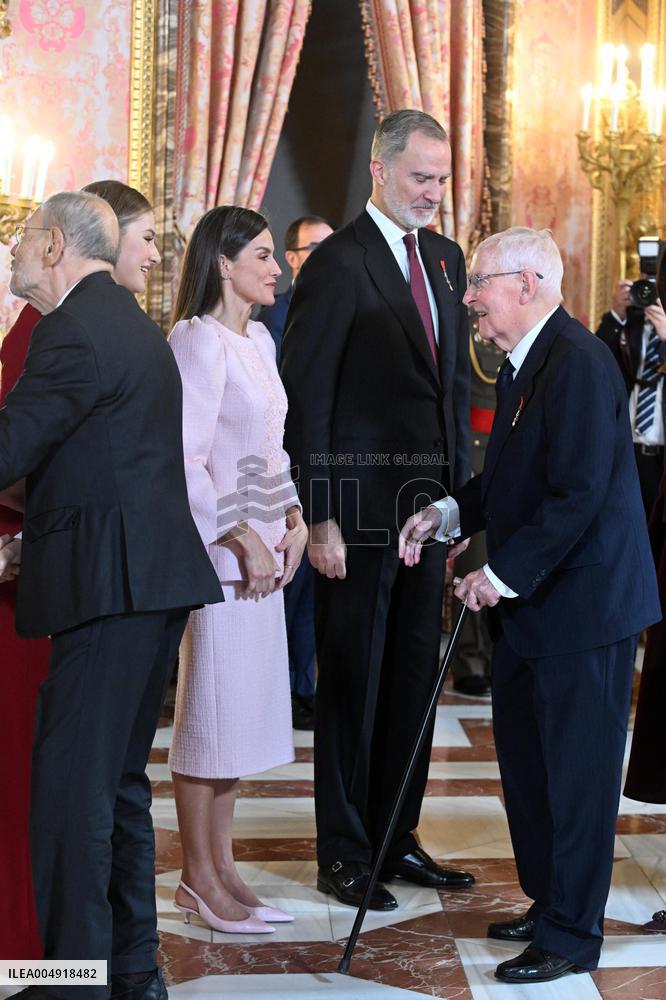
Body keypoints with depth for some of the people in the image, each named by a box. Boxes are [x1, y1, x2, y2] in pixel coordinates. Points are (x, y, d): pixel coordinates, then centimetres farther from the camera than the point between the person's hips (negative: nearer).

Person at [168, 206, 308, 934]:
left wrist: (292, 517, 5)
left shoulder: (259, 342, 14)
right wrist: (241, 539, -16)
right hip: (217, 549, -8)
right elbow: (182, 458, -16)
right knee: (209, 709, 0)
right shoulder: (198, 341, -11)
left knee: (243, 708, 12)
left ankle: (219, 868, 21)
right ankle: (199, 879, 11)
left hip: (260, 549, 8)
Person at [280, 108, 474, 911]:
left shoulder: (445, 258, 13)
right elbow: (303, 395, -12)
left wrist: (460, 488, 11)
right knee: (352, 678, 3)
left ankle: (396, 838, 24)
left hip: (429, 500, 7)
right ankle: (343, 853, 14)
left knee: (412, 674, 12)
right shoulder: (338, 263, -11)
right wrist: (318, 516, -16)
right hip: (360, 505, -7)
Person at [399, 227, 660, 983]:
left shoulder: (577, 363, -20)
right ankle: (548, 901, 34)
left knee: (577, 774, 1)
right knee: (524, 757, 19)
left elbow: (578, 494, -25)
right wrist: (449, 514, 4)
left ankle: (570, 936, 12)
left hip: (584, 603, -10)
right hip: (533, 606, 10)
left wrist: (505, 573, -20)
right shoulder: (522, 364, 12)